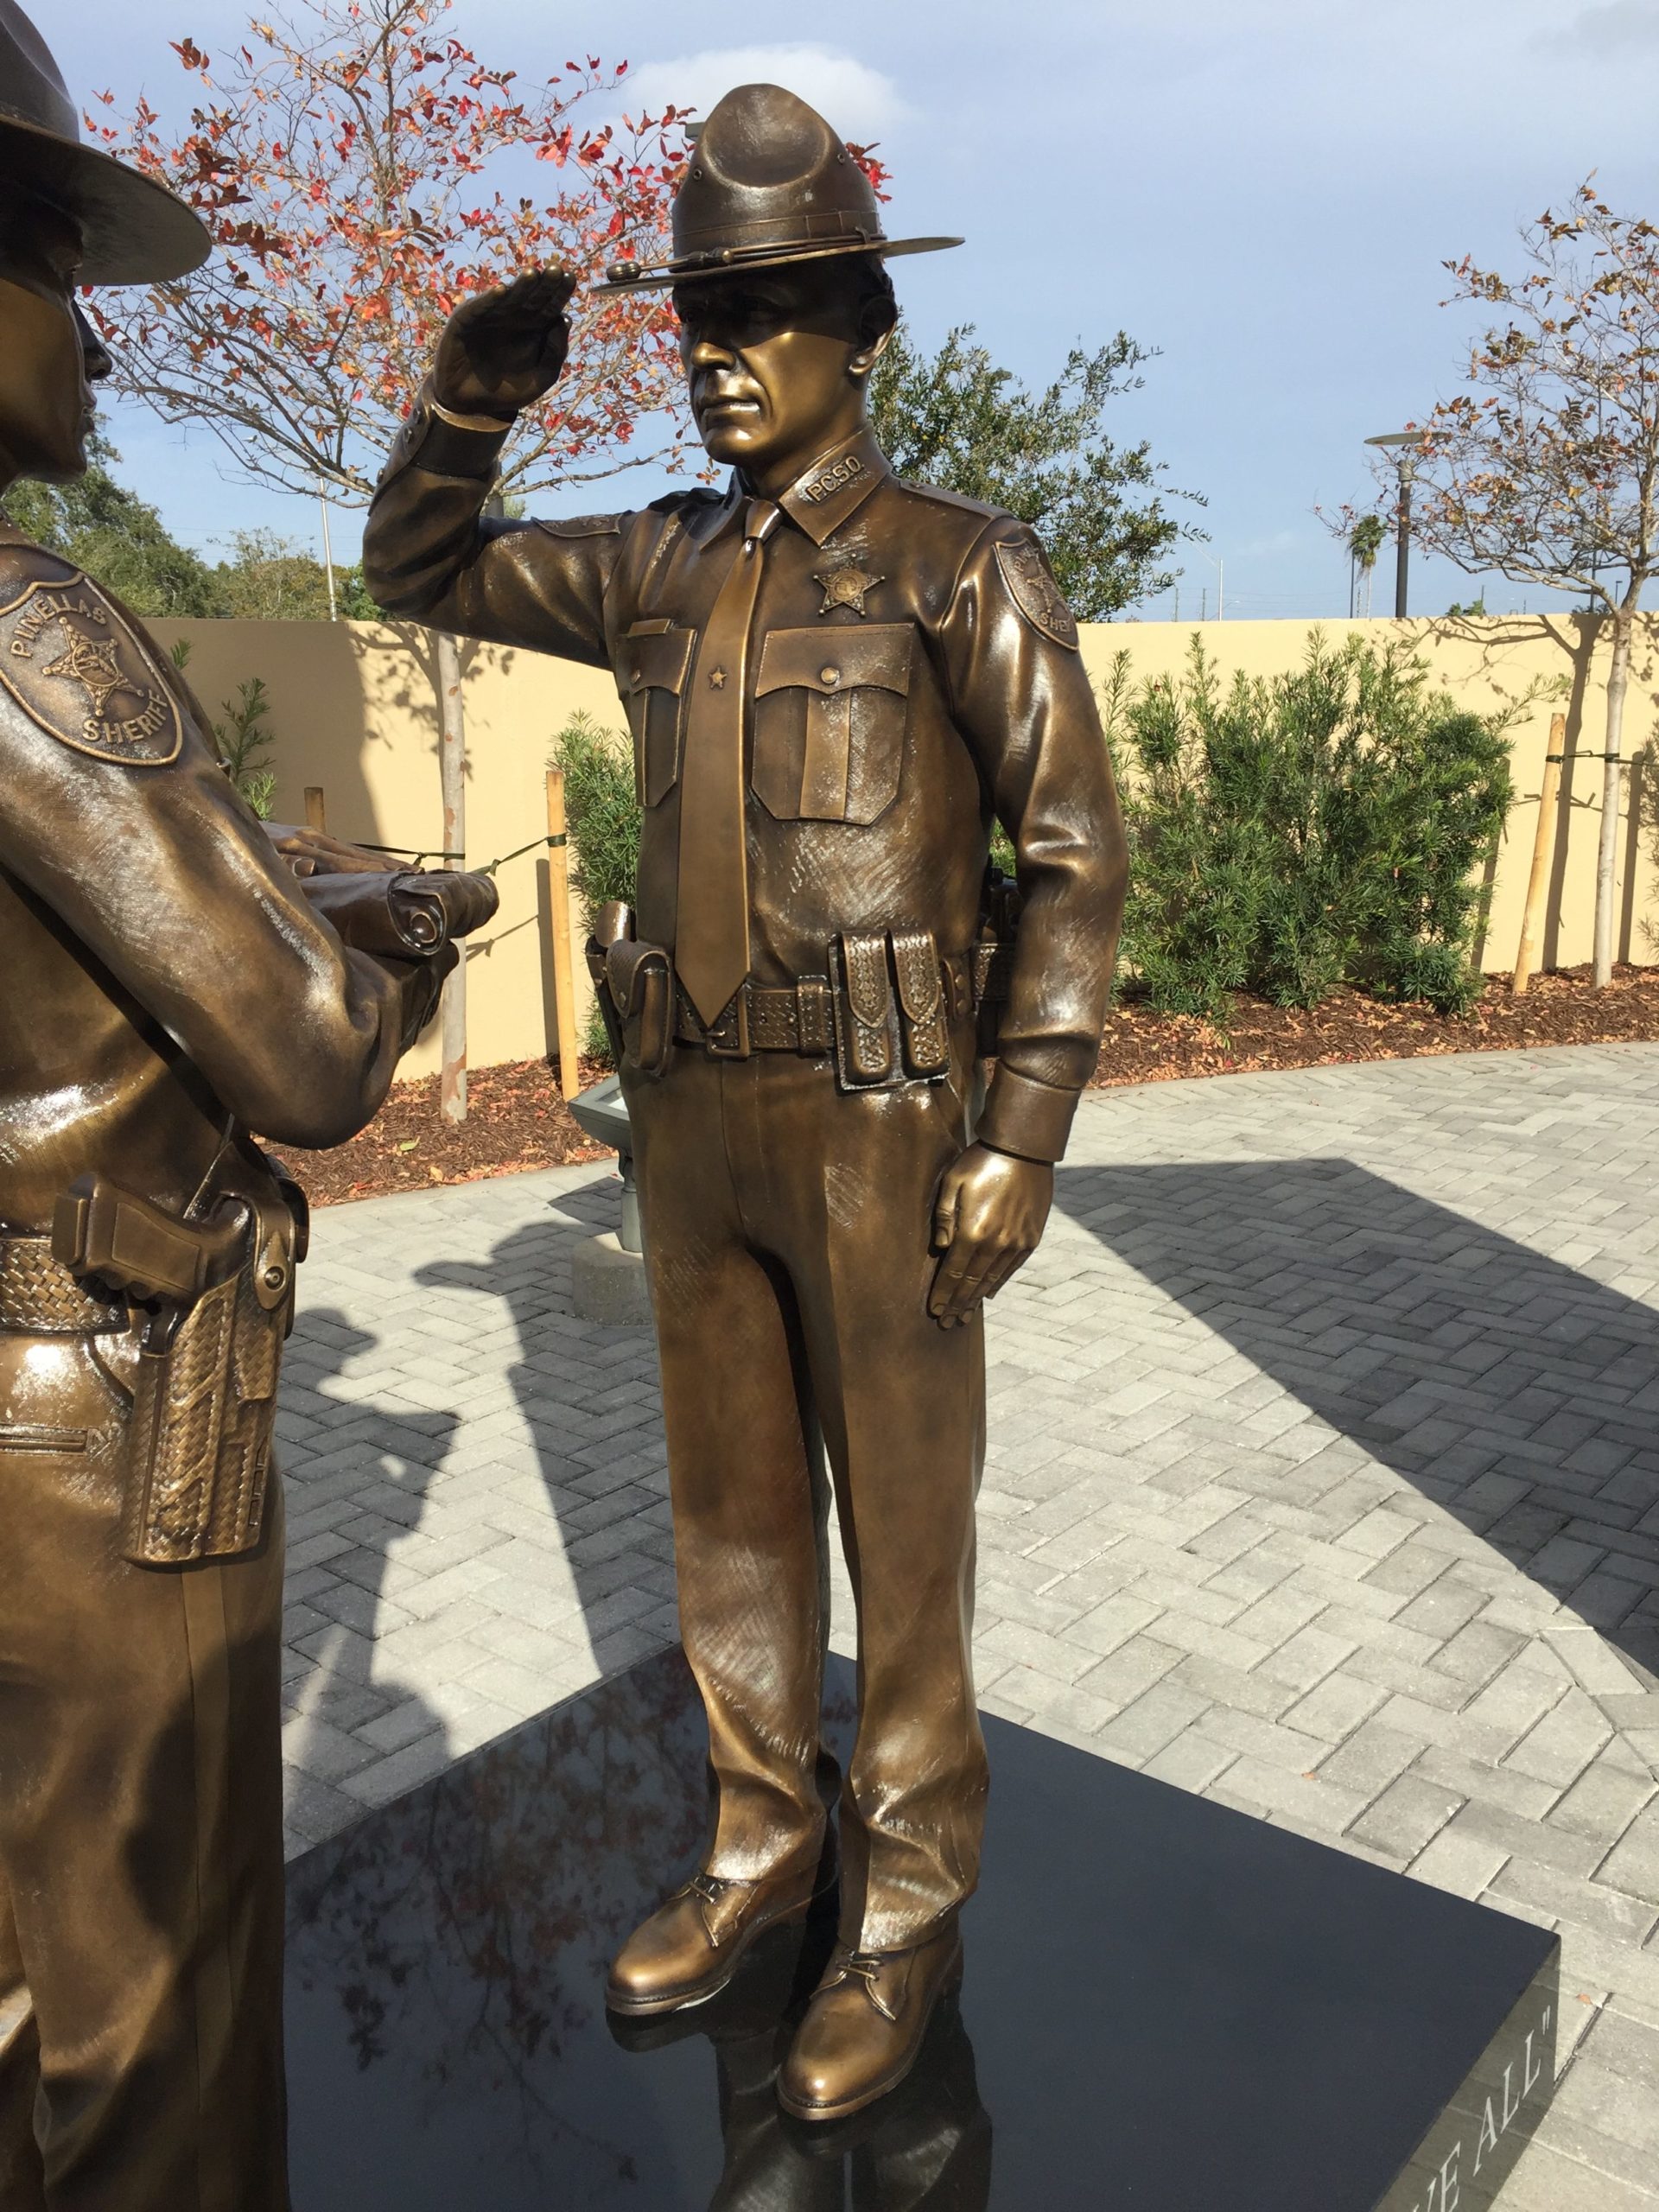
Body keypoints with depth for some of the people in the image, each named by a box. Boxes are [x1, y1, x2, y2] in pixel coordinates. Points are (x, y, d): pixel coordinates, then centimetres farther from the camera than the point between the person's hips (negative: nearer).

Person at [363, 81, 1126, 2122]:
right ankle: (764, 1845, 36)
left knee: (900, 1534, 6)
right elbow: (415, 571, 20)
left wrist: (1027, 1135, -15)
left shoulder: (965, 571, -6)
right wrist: (469, 398, 0)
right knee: (731, 1510, 15)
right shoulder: (662, 568, 11)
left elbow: (1075, 859, -7)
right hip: (696, 1121, 6)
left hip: (885, 1129, -6)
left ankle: (907, 1913, 26)